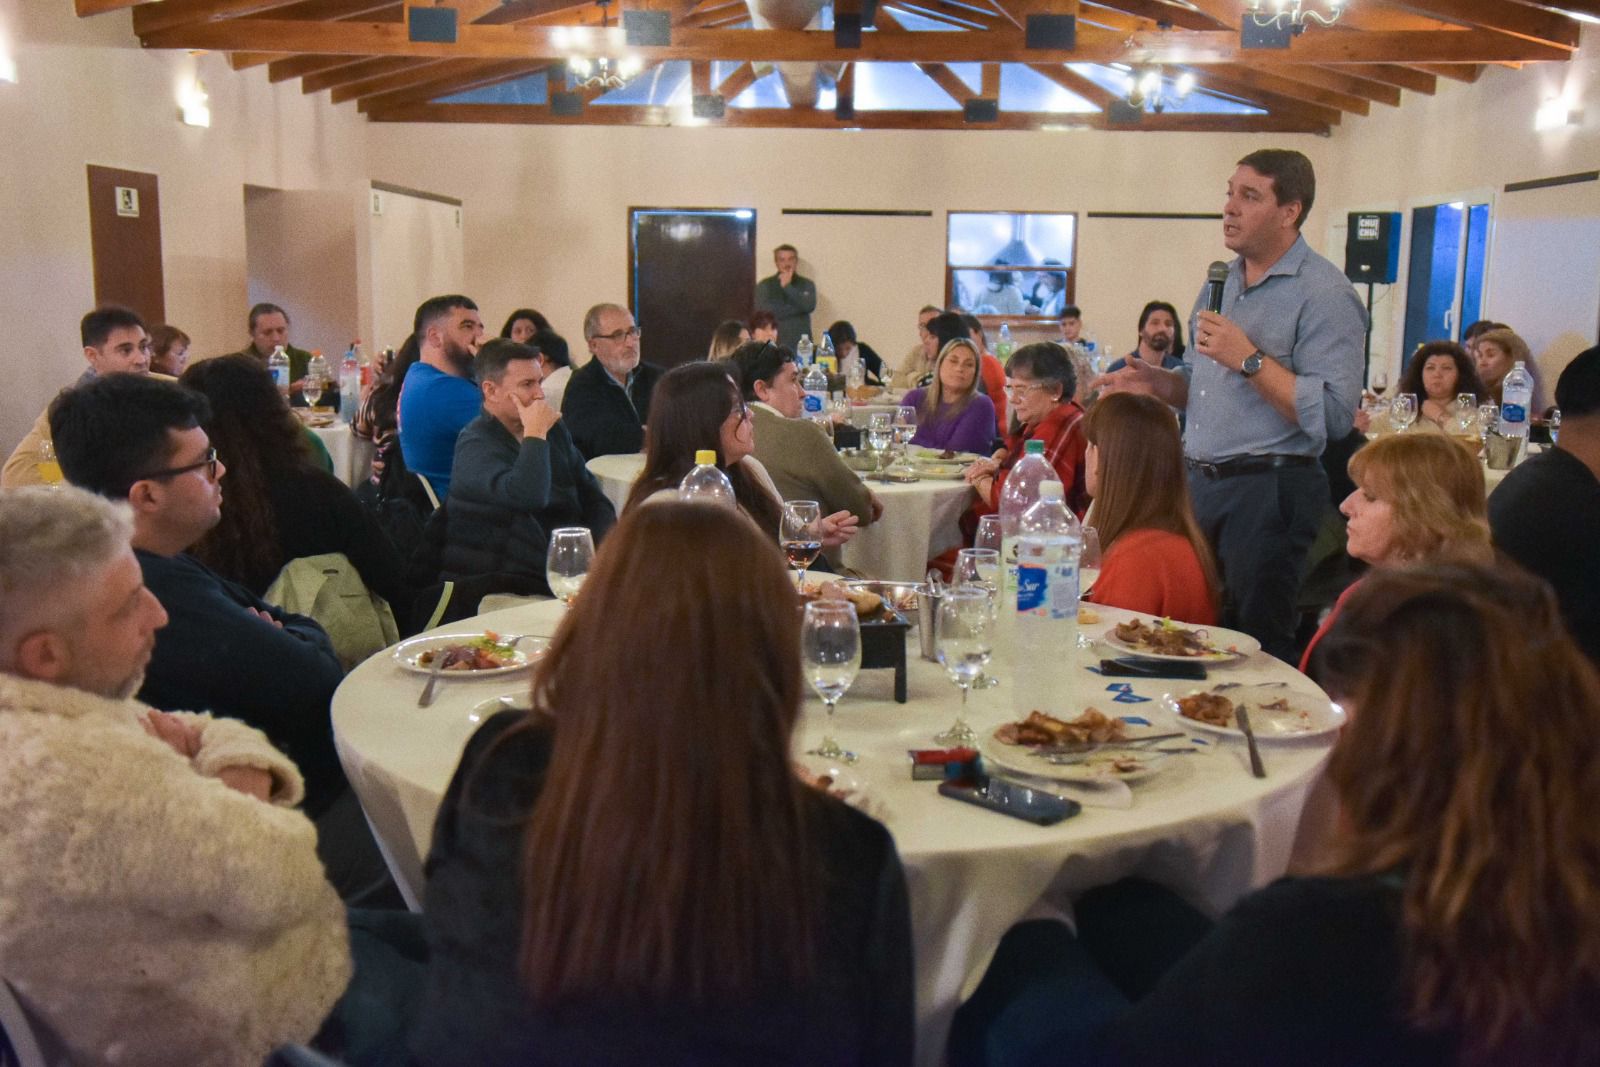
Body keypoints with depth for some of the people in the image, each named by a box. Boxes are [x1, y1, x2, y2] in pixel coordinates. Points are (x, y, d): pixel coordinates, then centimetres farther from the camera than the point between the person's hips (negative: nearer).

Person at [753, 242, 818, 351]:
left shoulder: (807, 284, 9)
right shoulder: (764, 285, 5)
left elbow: (809, 306, -9)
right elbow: (764, 311, -10)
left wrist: (787, 286, -13)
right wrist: (798, 307, -6)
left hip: (802, 345, 1)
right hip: (774, 345, -1)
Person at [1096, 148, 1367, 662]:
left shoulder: (1324, 293, -12)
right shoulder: (1220, 283, 13)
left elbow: (1334, 415, -21)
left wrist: (1249, 359, -22)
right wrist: (1156, 383, 4)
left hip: (1268, 494, -8)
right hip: (1200, 484, 8)